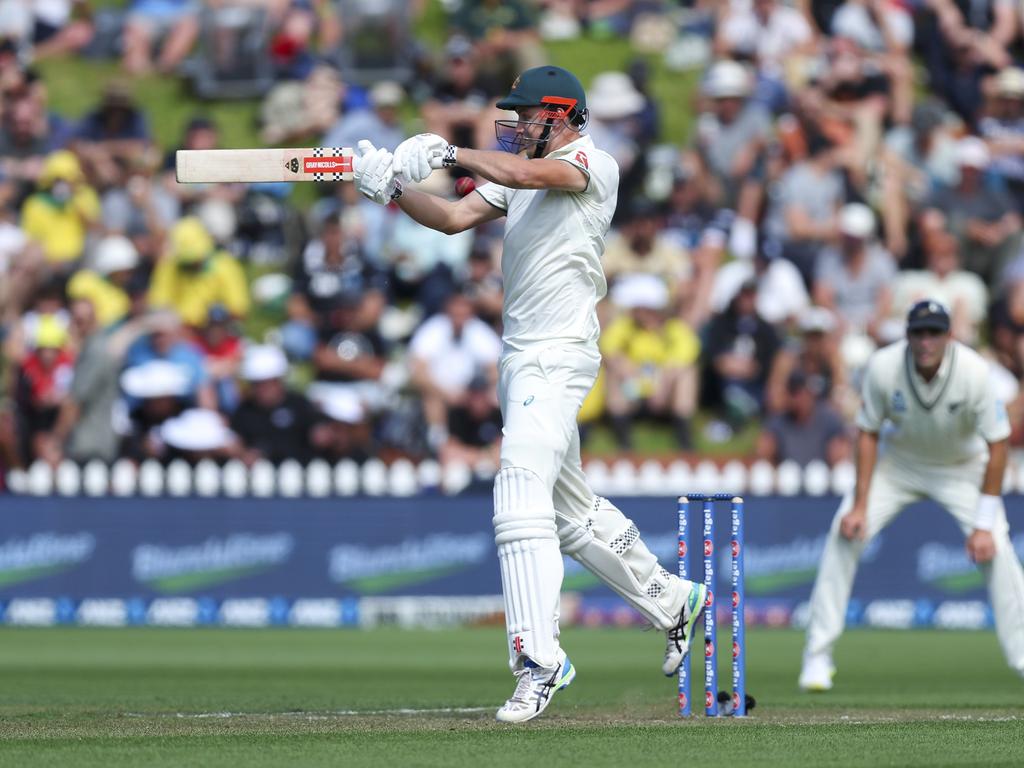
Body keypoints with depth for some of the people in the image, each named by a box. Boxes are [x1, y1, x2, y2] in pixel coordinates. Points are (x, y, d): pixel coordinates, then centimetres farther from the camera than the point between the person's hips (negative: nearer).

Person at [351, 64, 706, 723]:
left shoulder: (593, 163, -7)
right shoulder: (524, 176, 19)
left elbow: (525, 174, -26)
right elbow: (453, 218, 11)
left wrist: (445, 151, -24)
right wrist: (395, 188, -5)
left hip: (558, 354, -10)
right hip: (521, 358, 10)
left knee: (521, 488, -22)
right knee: (572, 508, 18)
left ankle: (540, 660, -28)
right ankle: (672, 600, 35)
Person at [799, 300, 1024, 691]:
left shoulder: (975, 372, -29)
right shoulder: (883, 366, -25)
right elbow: (868, 434, -12)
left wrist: (984, 524, -25)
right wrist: (860, 504, -19)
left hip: (962, 468, -1)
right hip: (899, 463, 1)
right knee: (845, 536, -14)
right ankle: (818, 656, -5)